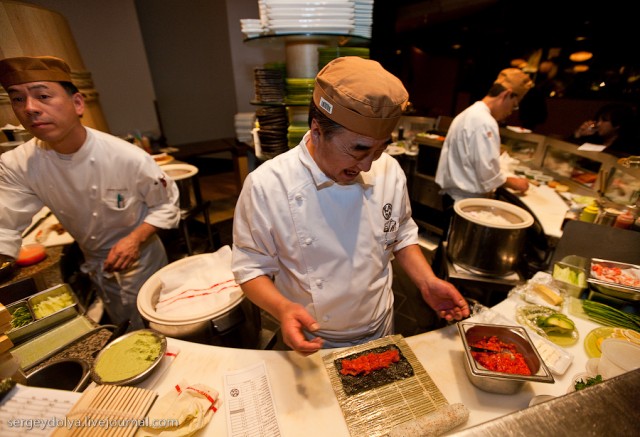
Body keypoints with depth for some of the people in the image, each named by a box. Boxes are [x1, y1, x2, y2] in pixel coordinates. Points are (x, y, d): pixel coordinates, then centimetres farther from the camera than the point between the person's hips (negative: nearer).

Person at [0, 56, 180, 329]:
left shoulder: (129, 158, -25)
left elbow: (166, 205, -15)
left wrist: (136, 239, -27)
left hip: (140, 259, -4)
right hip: (94, 265, 4)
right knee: (119, 330, 25)